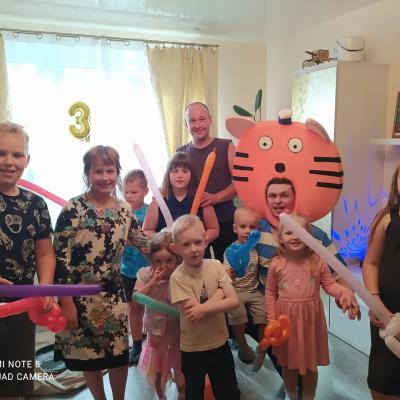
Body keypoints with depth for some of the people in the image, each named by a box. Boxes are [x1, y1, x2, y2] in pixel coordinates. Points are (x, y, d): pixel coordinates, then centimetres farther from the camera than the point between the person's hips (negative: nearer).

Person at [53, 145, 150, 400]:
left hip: (114, 294, 3)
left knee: (120, 355, 10)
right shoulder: (73, 209, -14)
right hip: (81, 296, -3)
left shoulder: (124, 209, 1)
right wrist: (66, 302, -15)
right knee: (89, 356, 13)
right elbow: (60, 257, -14)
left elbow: (142, 242, 13)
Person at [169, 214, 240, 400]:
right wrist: (219, 293, -17)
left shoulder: (216, 265, -9)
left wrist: (203, 308, -24)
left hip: (220, 343, 3)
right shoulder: (178, 277, -19)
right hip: (192, 349, -3)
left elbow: (234, 301, -13)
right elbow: (193, 316, -23)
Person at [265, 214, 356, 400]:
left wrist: (345, 291, -22)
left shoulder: (317, 261, -8)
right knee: (289, 363, 18)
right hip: (286, 319, 0)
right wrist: (272, 320, -4)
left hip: (311, 318, 0)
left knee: (310, 364, 15)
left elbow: (329, 284, -1)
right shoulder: (276, 264, -8)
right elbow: (270, 293, 0)